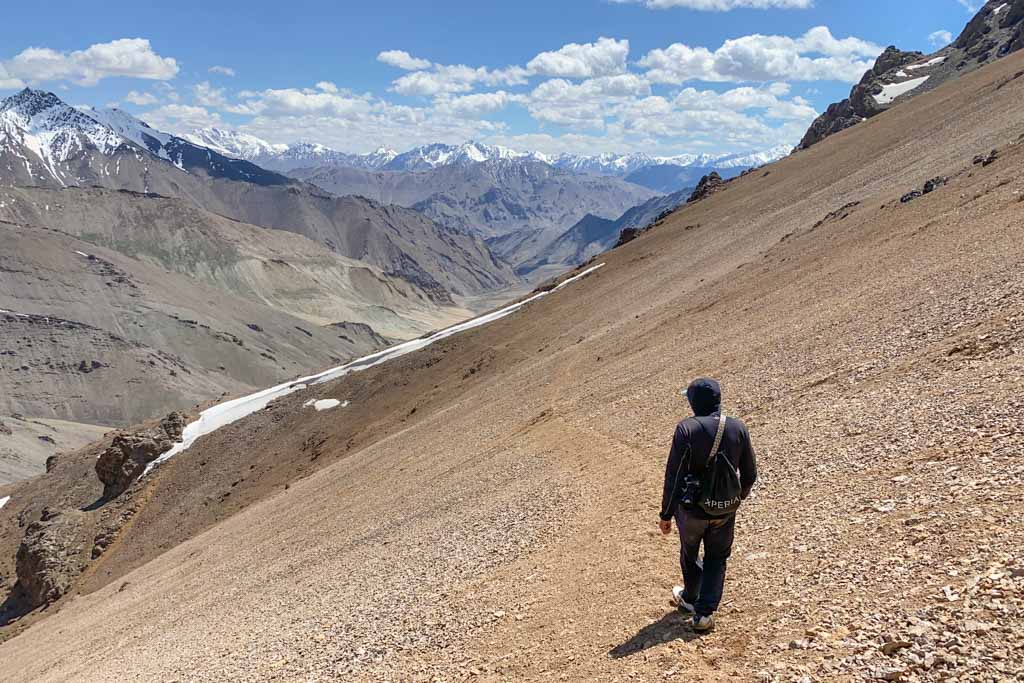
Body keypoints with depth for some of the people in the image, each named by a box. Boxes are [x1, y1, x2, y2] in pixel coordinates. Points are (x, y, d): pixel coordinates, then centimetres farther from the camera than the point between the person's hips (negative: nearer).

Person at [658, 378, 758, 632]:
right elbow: (750, 474, 2)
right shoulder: (738, 428, -7)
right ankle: (705, 612, 12)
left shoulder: (687, 429, -18)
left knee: (689, 555, 23)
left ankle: (690, 599, 45)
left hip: (692, 509, -2)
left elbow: (674, 476, -18)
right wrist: (739, 496, 22)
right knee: (717, 559, 19)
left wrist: (666, 514, -9)